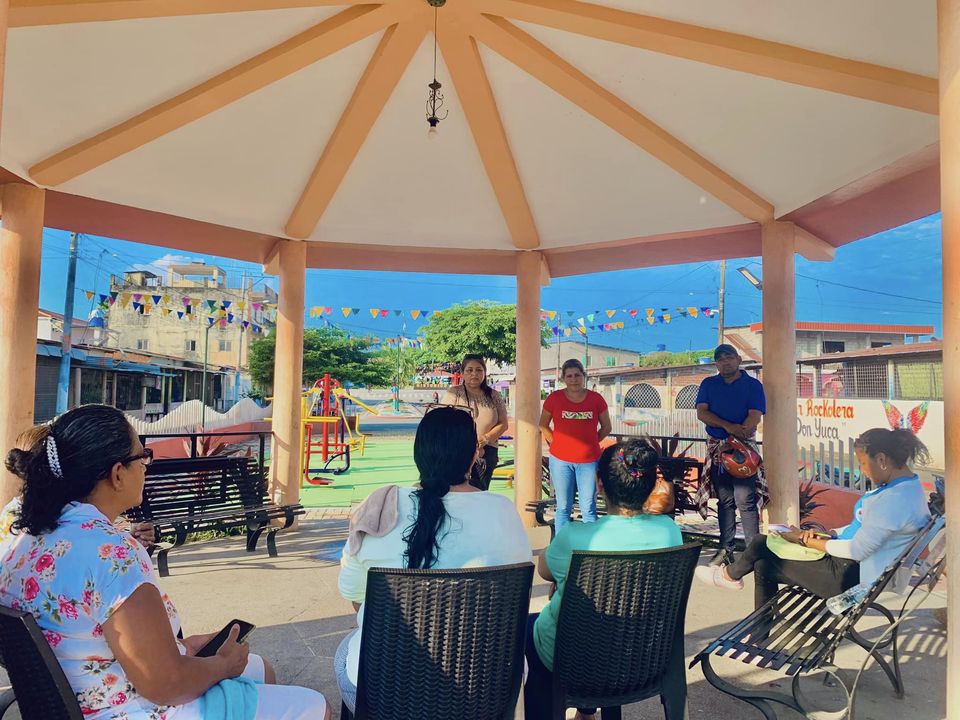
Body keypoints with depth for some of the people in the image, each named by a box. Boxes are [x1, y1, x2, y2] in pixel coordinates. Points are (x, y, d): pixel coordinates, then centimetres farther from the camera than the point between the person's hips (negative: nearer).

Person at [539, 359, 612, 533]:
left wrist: (588, 443, 5)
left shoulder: (596, 399, 0)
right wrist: (556, 443, 3)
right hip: (560, 460, 0)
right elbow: (543, 425, 11)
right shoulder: (554, 398, -1)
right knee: (563, 507, 8)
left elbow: (606, 428, 11)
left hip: (589, 461, 0)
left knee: (588, 508, 4)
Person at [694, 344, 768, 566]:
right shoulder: (708, 384, 13)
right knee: (724, 500, 8)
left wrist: (736, 436, -22)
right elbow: (701, 412, 0)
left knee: (745, 499, -10)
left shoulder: (753, 385, 5)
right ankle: (726, 549, 15)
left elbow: (755, 416, -7)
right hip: (716, 447, 3)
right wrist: (728, 426, -15)